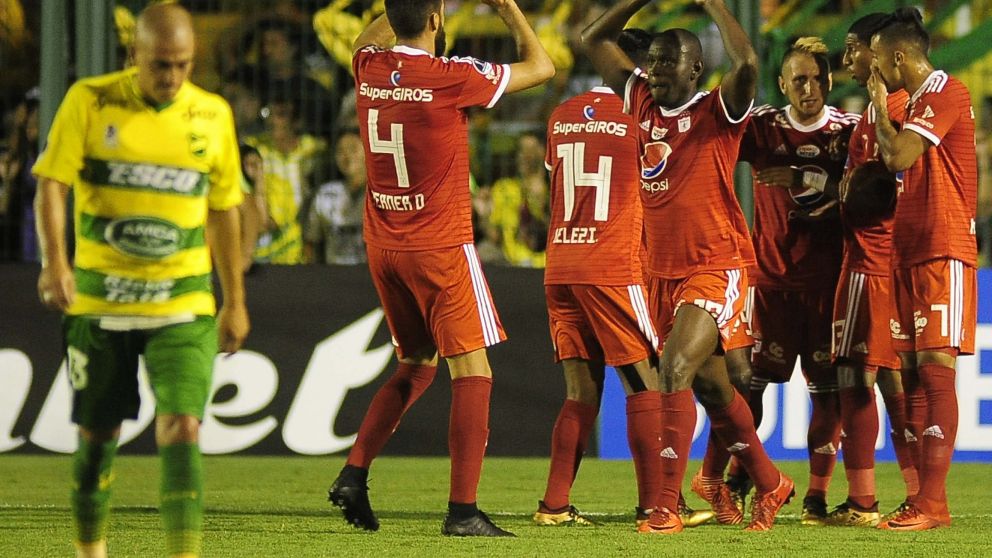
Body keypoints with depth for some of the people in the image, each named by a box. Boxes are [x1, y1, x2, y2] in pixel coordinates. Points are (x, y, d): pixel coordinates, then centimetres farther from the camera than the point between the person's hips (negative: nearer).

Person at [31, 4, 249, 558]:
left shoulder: (213, 115, 3)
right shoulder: (90, 101, -3)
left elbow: (224, 211, 12)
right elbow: (52, 183, -7)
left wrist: (235, 301, 15)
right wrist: (55, 261, -23)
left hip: (182, 305, 0)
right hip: (100, 299, 0)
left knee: (183, 430, -14)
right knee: (97, 435, 8)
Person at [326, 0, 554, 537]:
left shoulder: (369, 69, 1)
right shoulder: (451, 77, -15)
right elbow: (540, 66, -1)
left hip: (383, 246, 7)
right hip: (440, 246, -7)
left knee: (416, 365, 21)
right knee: (472, 372, -2)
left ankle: (353, 473, 10)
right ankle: (462, 509, -9)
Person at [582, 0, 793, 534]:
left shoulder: (717, 113, -8)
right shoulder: (641, 103, 8)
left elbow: (747, 64, -28)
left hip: (714, 273, -7)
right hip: (661, 274, 7)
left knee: (675, 370, -23)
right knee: (710, 387, 17)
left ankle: (667, 506, -24)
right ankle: (770, 484, 35)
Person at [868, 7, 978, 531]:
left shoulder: (947, 93, -11)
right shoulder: (914, 103, 19)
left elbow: (899, 156, -21)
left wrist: (879, 106, -5)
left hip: (943, 252, -10)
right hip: (910, 252, 10)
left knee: (935, 366, -13)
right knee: (911, 371, 6)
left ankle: (932, 503, -18)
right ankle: (922, 498, 7)